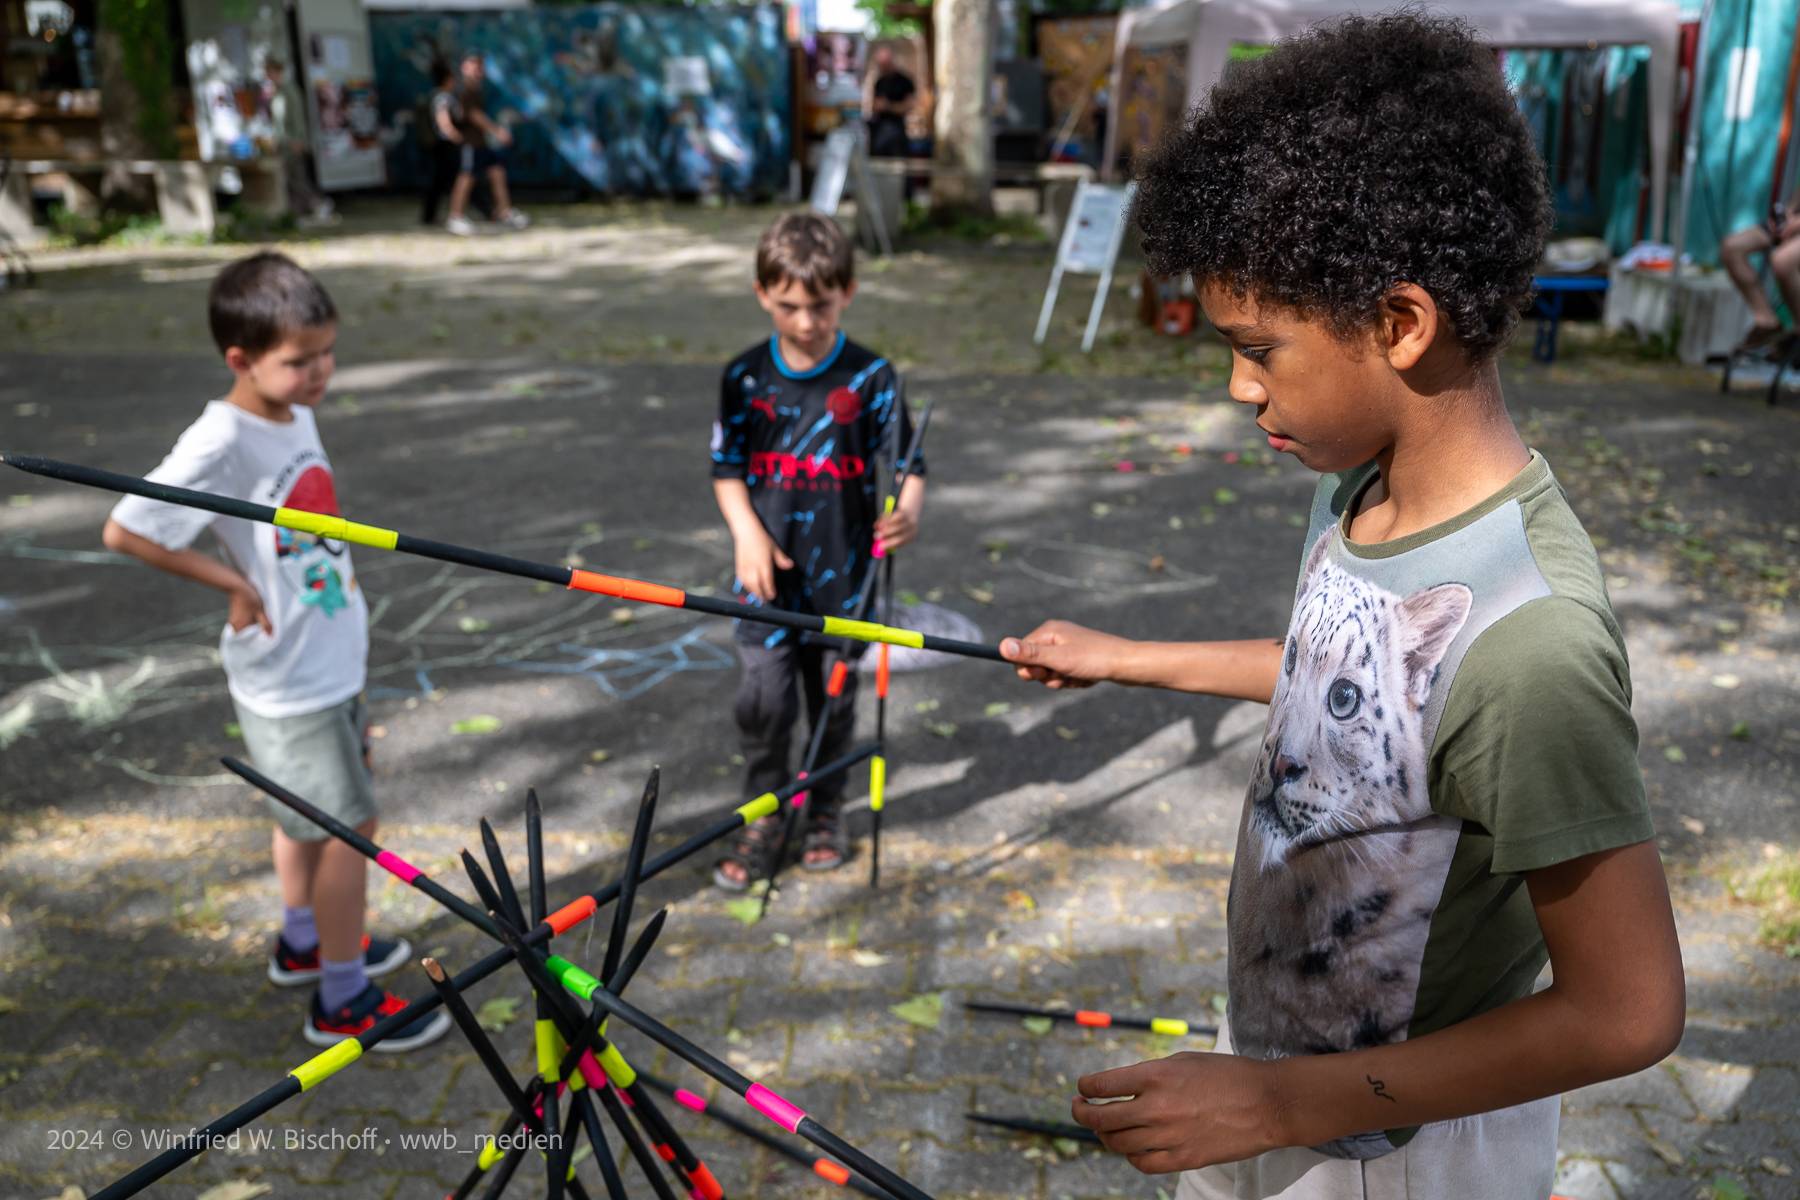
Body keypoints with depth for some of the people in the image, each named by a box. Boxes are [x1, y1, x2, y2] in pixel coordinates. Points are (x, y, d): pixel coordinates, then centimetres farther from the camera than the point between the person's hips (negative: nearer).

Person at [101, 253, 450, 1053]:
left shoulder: (295, 415, 1)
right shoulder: (220, 445, -24)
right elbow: (124, 531, -22)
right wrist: (230, 581, -17)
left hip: (332, 662, 8)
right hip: (288, 679, -8)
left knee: (309, 814, 24)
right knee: (349, 825, 1)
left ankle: (304, 943, 45)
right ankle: (341, 1001, 17)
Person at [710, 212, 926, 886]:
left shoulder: (872, 378, -6)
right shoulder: (745, 378, -1)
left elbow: (906, 464, -6)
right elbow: (726, 468, 5)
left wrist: (906, 513, -27)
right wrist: (747, 533, -11)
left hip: (842, 574, 0)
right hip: (767, 576, 0)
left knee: (834, 698, 12)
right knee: (762, 699, -5)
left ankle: (825, 811, 33)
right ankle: (763, 815, 16)